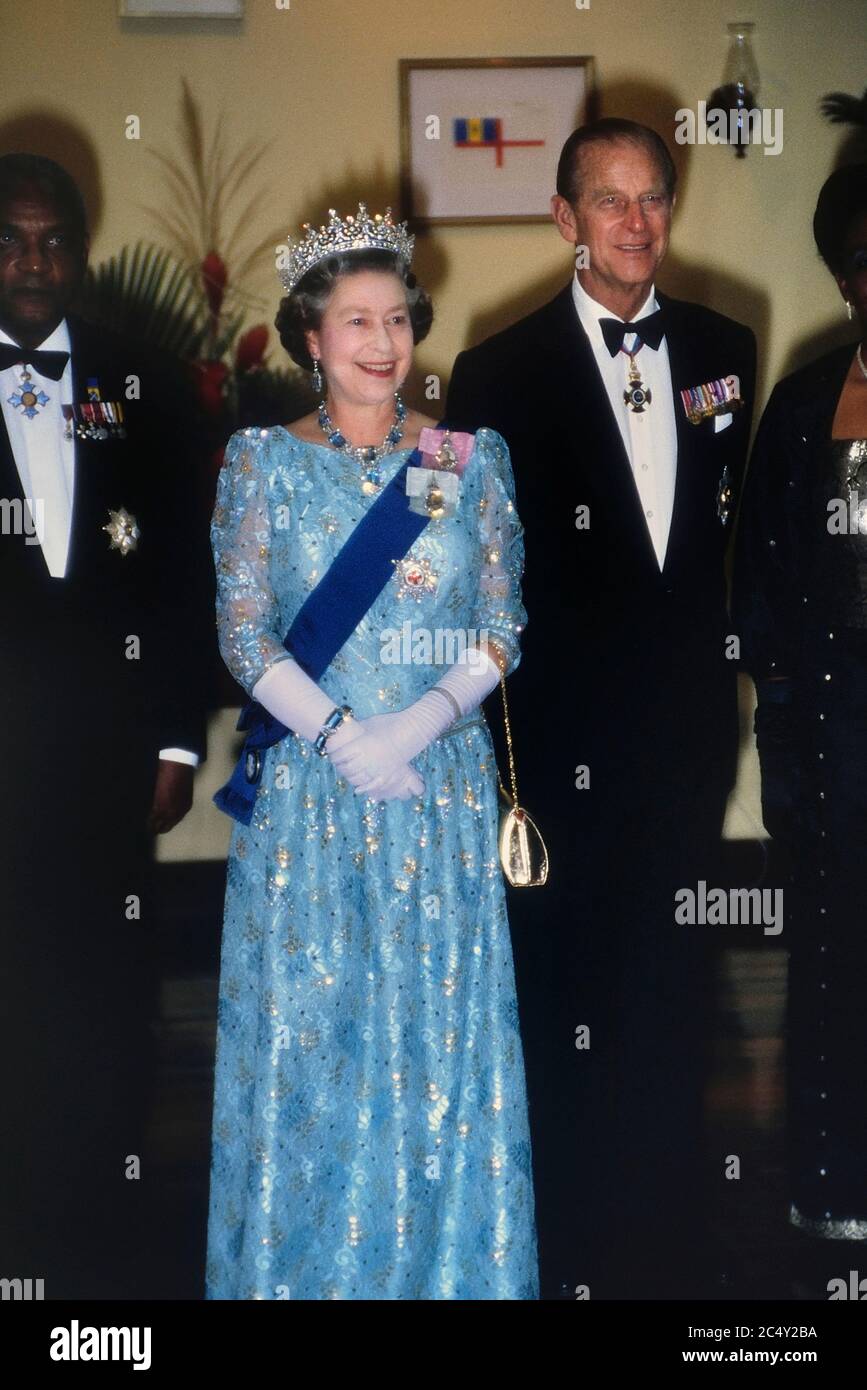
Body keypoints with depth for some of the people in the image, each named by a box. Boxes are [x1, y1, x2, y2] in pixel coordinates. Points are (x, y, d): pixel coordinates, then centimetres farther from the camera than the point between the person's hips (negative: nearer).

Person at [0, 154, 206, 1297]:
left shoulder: (138, 386, 8)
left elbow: (177, 573, 8)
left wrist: (179, 739, 3)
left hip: (106, 753, 2)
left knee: (103, 1011, 9)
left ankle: (100, 1254, 22)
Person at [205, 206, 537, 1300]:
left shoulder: (470, 460, 4)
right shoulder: (263, 460, 1)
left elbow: (502, 626, 2)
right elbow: (245, 636, -3)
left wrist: (421, 722, -14)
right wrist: (342, 737, -14)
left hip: (444, 787, 1)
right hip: (307, 788, -1)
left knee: (439, 1023, 6)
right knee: (305, 1023, 5)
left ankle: (444, 1263, 21)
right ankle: (304, 1265, 21)